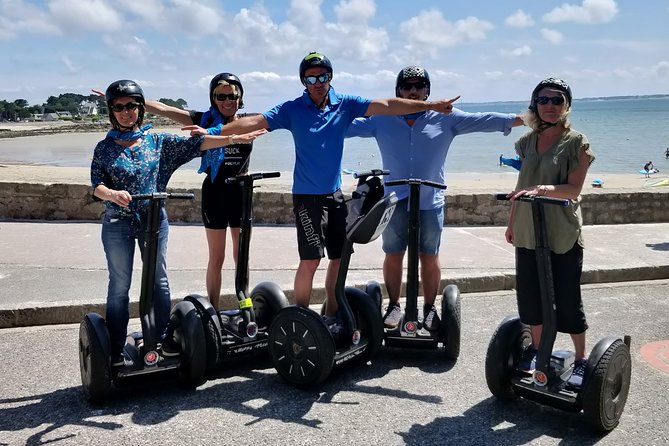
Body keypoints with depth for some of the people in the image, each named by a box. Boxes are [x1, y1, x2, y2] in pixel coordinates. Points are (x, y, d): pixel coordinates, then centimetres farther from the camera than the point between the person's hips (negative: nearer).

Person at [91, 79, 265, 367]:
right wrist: (112, 194, -31)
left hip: (154, 220, 2)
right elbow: (97, 185, -8)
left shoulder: (156, 140, 3)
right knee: (120, 286, 4)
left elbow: (195, 143, -4)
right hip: (118, 224, -1)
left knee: (159, 281, 9)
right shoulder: (104, 148, 0)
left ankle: (162, 338, 23)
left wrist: (233, 139, -13)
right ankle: (116, 350, 13)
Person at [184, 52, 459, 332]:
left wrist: (431, 105, -7)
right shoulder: (292, 109, -6)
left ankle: (331, 316, 23)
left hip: (335, 194, 4)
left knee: (340, 257, 8)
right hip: (306, 195, -4)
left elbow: (388, 106, -4)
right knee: (311, 259, -8)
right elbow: (255, 122, -11)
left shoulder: (345, 104, 1)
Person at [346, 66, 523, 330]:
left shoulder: (446, 118, 2)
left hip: (431, 201, 0)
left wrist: (524, 119, -7)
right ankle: (393, 306, 24)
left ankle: (430, 308, 22)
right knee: (393, 256, 7)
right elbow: (349, 125, 7)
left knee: (430, 257, 7)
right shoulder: (382, 120, 5)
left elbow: (484, 120, -1)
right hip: (394, 200, 1)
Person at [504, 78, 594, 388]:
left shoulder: (576, 142, -6)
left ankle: (580, 359, 18)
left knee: (567, 298, 2)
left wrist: (543, 189, -32)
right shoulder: (528, 141, 8)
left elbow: (574, 189, -15)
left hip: (563, 234, -4)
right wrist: (512, 222, 16)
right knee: (529, 291, 10)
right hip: (528, 232, 5)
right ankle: (536, 347, 28)